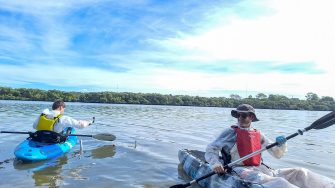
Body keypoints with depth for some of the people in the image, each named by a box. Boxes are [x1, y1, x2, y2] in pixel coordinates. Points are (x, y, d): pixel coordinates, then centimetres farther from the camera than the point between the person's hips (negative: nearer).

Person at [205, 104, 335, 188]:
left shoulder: (258, 135, 19)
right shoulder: (231, 132, 4)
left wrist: (282, 145, 0)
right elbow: (211, 150, 0)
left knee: (299, 172, -7)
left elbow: (277, 154, 23)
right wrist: (216, 164, -20)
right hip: (241, 170, -7)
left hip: (261, 169, 7)